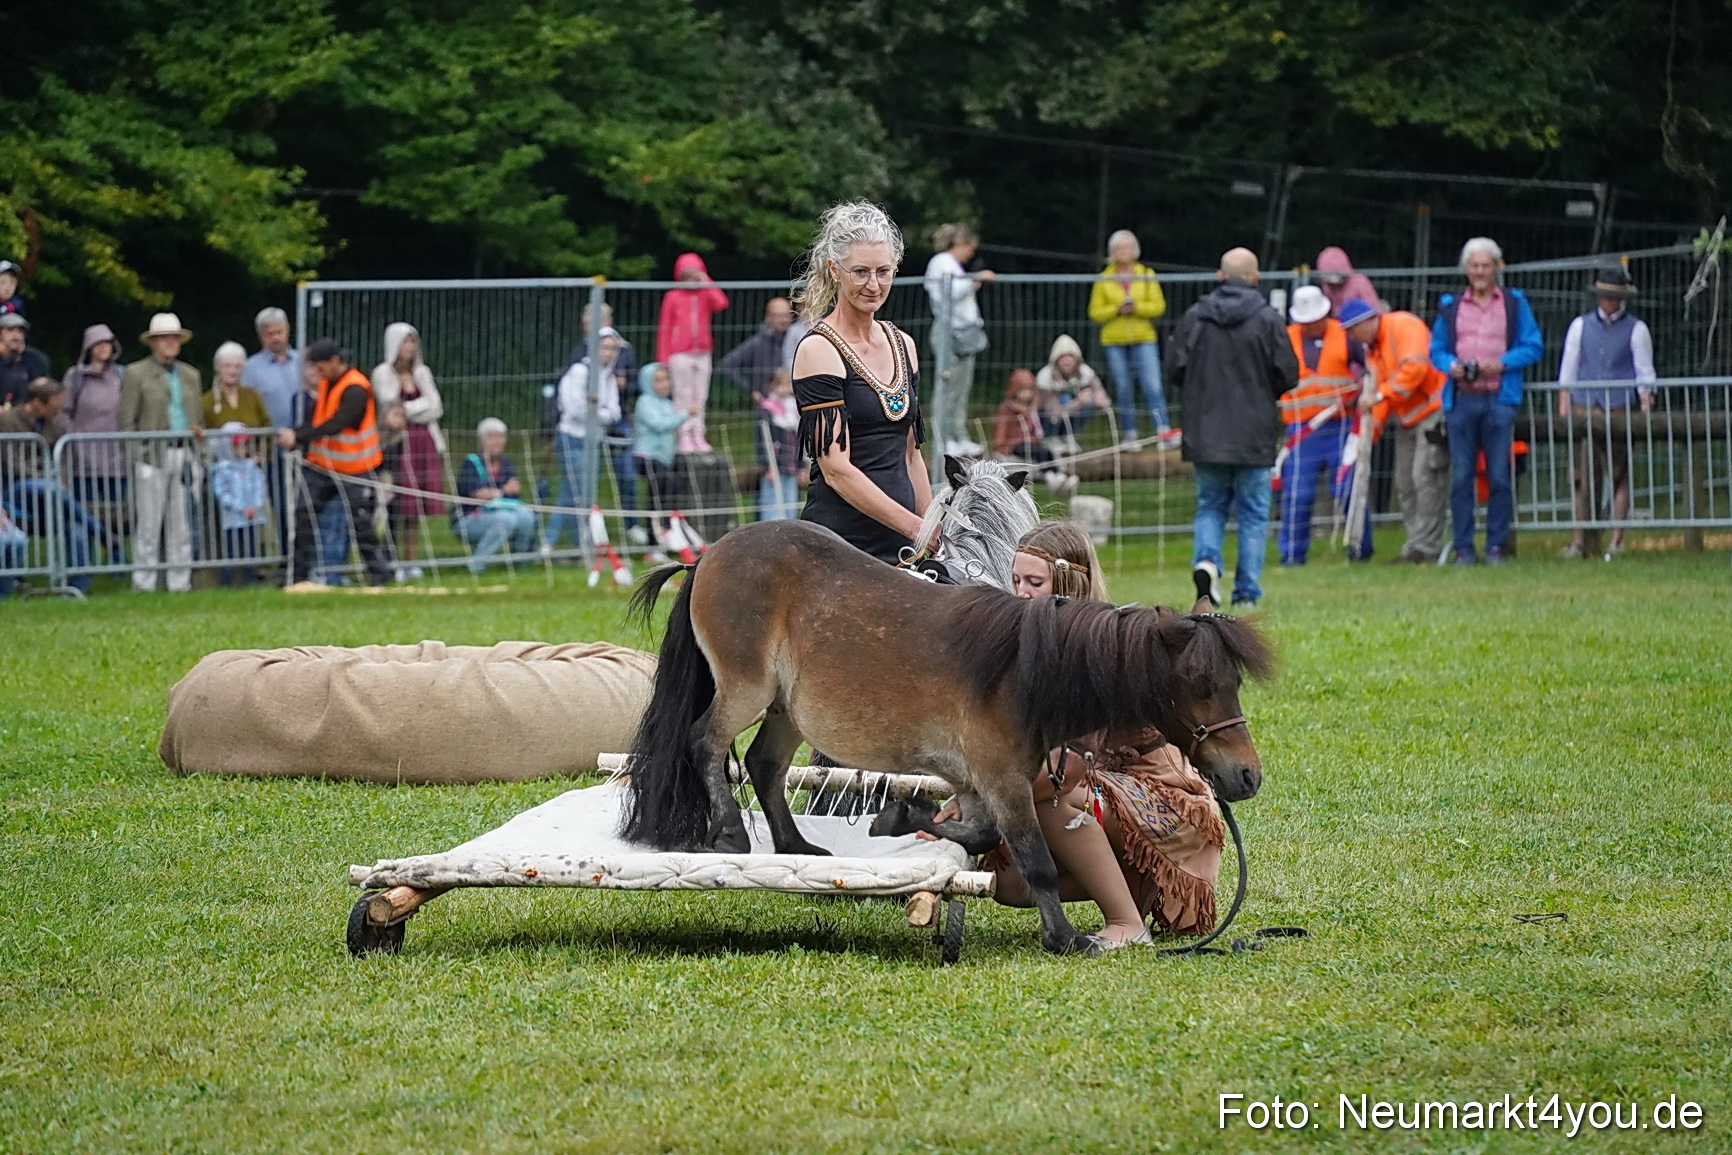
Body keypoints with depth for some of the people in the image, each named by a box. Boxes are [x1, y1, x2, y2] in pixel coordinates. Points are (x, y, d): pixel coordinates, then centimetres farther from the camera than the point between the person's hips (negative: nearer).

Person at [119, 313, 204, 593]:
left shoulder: (190, 375, 19)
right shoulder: (136, 374, 3)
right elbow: (126, 422, -1)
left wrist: (199, 433, 5)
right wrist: (135, 457, -9)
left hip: (185, 453, 5)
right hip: (153, 453, -5)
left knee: (182, 522, 5)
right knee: (148, 521, -5)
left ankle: (180, 581, 8)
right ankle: (144, 583, -2)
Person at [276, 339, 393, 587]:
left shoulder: (356, 390, -20)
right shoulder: (326, 383, 6)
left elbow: (335, 425, -30)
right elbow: (317, 419, 7)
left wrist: (298, 436, -34)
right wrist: (293, 439, -11)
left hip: (354, 472, -8)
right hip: (322, 465, 8)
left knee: (361, 524, -5)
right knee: (304, 515, 2)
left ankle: (380, 573, 8)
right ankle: (297, 574, 6)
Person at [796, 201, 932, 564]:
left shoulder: (903, 345, 15)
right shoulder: (819, 351, -7)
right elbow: (836, 470, -14)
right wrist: (916, 527, -19)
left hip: (901, 547, 7)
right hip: (839, 539, -7)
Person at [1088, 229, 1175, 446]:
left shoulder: (1147, 275, 5)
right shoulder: (1104, 279, 5)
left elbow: (1159, 306, 0)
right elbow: (1095, 312, 3)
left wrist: (1136, 307, -16)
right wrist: (1117, 309, -14)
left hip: (1144, 339, -1)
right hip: (1114, 341, 1)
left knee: (1153, 386, -13)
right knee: (1123, 389, 4)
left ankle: (1163, 431, -20)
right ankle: (1129, 435, 13)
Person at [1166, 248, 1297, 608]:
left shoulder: (1194, 317, -1)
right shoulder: (1267, 320, -7)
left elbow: (1174, 369, 0)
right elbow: (1288, 375, -6)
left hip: (1205, 433, 2)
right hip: (1254, 436, -2)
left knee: (1210, 506, 14)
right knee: (1253, 514, 6)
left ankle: (1206, 559, -12)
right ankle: (1247, 592, 4)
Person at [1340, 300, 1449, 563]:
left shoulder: (1403, 326, -13)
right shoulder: (1372, 348, 15)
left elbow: (1415, 367, -25)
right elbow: (1382, 385, 14)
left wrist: (1380, 396, -23)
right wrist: (1374, 422, 0)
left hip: (1432, 411, -10)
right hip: (1406, 420, 10)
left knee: (1425, 478, -13)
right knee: (1405, 483, 8)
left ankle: (1425, 546, -14)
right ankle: (1418, 544, 11)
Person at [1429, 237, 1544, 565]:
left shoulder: (1515, 303, 9)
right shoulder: (1450, 305, 13)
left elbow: (1533, 347, 6)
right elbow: (1436, 350, 15)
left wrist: (1503, 363, -11)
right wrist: (1451, 365, -7)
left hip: (1499, 399, -2)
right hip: (1460, 399, 2)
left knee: (1499, 476, -2)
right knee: (1461, 476, 0)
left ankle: (1497, 545, 4)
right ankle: (1463, 547, 3)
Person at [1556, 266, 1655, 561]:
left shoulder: (1636, 330, 8)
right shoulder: (1581, 326, 14)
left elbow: (1645, 373, 9)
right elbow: (1568, 370, 14)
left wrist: (1645, 406, -5)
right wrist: (1563, 410, 6)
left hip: (1620, 411, -1)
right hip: (1584, 409, 1)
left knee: (1619, 476, -2)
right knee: (1582, 477, -4)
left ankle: (1616, 541, 2)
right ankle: (1579, 542, -4)